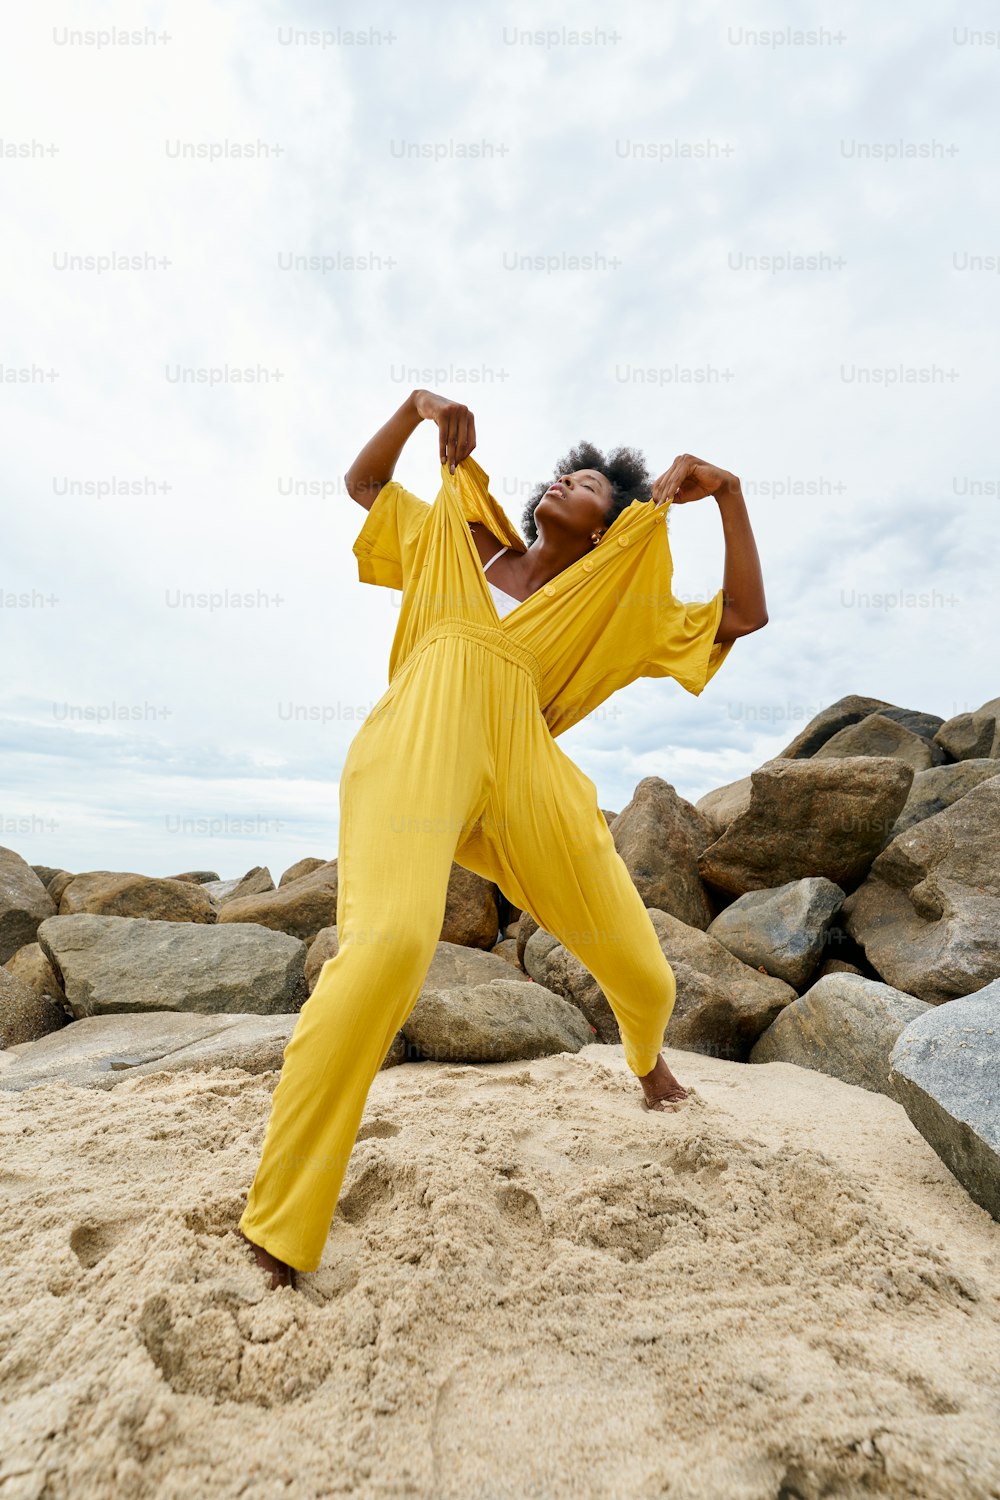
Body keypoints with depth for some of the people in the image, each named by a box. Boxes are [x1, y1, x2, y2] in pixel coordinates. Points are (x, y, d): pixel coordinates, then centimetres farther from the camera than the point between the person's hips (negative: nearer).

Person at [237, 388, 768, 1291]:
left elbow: (743, 617, 19)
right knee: (391, 942, -30)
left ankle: (649, 1055, 47)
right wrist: (416, 407, 22)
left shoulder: (618, 607, 22)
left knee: (641, 969, 8)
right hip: (417, 746, -1)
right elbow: (363, 482, 36)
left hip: (521, 770, 2)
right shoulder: (455, 542, 26)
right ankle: (282, 1221, -11)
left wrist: (729, 493, 17)